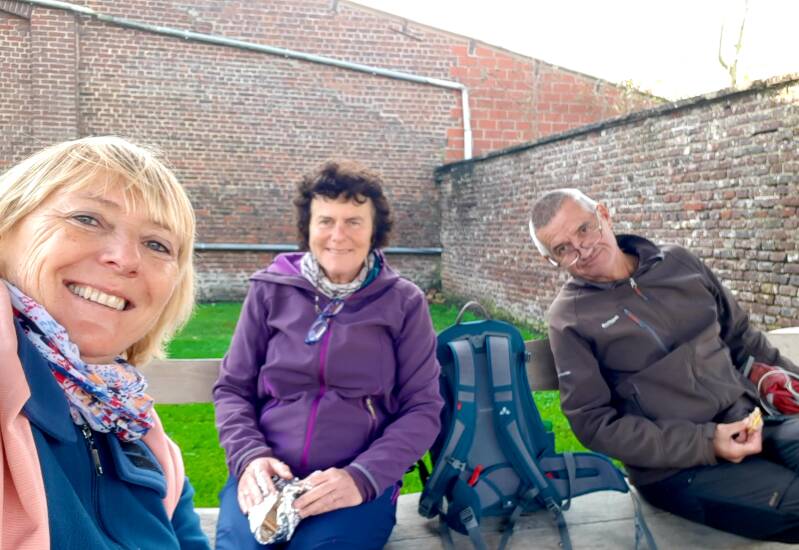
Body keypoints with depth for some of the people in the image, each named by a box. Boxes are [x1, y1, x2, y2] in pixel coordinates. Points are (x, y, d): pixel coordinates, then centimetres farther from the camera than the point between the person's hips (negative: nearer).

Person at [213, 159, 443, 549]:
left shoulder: (404, 303, 2)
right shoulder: (270, 291, 5)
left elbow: (422, 409, 1)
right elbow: (232, 389, 10)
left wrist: (363, 476, -14)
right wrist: (249, 456, -10)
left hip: (362, 484, -1)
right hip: (266, 477, 1)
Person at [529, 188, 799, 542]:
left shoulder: (677, 263, 7)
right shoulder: (570, 318, -8)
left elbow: (742, 338, 18)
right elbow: (595, 423, -10)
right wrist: (704, 443, -16)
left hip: (752, 422, 6)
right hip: (677, 467, -6)